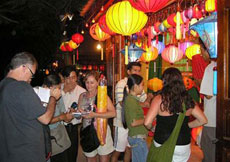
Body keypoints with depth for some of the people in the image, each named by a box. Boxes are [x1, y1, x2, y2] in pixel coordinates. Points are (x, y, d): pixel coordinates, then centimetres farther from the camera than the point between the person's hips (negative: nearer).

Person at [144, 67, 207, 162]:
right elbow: (203, 120, 4)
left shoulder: (159, 99, -14)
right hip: (183, 146, 3)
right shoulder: (188, 99, -4)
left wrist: (151, 128, 2)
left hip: (162, 144, -3)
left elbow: (147, 123, -18)